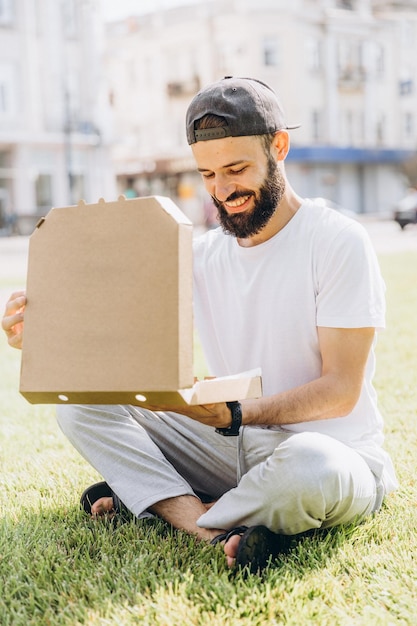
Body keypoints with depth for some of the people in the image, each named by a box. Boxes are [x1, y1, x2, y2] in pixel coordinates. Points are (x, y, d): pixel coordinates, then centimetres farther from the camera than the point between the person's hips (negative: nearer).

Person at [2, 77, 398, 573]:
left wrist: (236, 416, -31)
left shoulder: (338, 242, -10)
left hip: (336, 453, -5)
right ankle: (214, 530, -24)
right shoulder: (202, 257, 7)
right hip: (236, 449, 5)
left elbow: (341, 389, -15)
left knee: (309, 466, -42)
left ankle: (179, 507, -13)